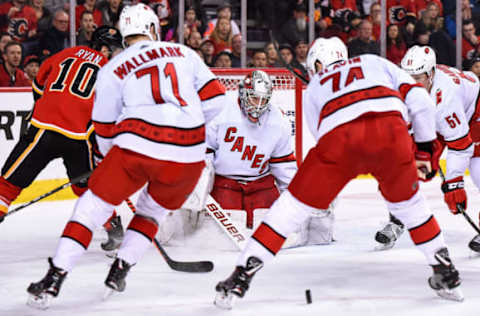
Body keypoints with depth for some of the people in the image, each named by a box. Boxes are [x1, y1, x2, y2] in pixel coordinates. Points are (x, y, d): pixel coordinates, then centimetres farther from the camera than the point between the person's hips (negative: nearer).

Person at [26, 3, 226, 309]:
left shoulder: (112, 69, 12)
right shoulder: (184, 53, 17)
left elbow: (105, 132, 13)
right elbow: (214, 98, 12)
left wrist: (115, 158, 32)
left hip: (137, 146, -2)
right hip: (187, 157, 2)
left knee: (94, 206, 10)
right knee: (153, 210, 27)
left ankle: (54, 279, 2)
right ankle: (119, 272, 17)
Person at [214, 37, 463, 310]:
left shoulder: (314, 87, 37)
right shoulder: (375, 62, 36)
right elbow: (420, 101, 23)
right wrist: (424, 150, 31)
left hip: (339, 137, -1)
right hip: (390, 128, 1)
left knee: (294, 205, 13)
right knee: (407, 202, 27)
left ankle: (240, 278, 9)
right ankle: (447, 277, 30)